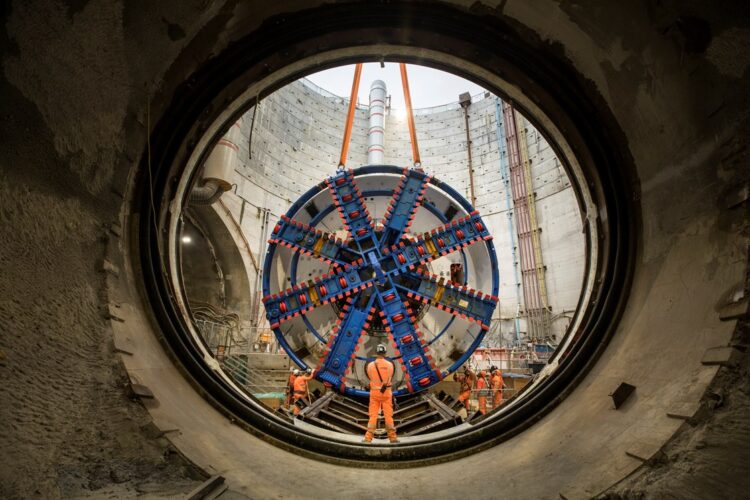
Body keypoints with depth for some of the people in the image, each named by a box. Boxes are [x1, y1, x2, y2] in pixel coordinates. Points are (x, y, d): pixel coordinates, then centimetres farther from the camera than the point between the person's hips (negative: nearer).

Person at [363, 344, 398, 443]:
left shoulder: (370, 365, -7)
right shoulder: (390, 365, -6)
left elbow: (370, 377, 7)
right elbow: (390, 378, 6)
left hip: (374, 392, 0)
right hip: (387, 393, 0)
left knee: (373, 415, 5)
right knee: (388, 415, 7)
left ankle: (368, 437, 4)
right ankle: (392, 437, 10)